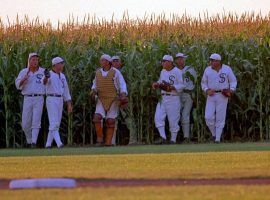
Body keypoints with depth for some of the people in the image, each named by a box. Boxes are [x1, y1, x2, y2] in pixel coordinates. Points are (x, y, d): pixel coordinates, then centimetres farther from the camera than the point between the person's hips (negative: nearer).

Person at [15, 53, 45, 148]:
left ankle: (34, 142, -15)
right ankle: (29, 140, 24)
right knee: (25, 124, 1)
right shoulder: (23, 72, 5)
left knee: (36, 121, -13)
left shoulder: (43, 71, 4)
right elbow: (18, 85, -4)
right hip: (27, 99, 2)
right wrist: (23, 79, -23)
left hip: (39, 99, -1)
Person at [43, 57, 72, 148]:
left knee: (56, 123, 8)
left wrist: (69, 104, 15)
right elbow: (44, 82, -30)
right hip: (51, 100, -8)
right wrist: (46, 78, -55)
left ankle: (48, 144, 14)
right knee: (54, 122, -13)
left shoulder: (62, 76, 16)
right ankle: (59, 143, -21)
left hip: (60, 100, 8)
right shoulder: (49, 75, -7)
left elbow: (66, 91, 20)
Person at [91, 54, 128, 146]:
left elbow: (122, 85, -8)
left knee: (110, 121, -4)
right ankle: (100, 139, -5)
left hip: (113, 100, -3)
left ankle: (108, 142, 5)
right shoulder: (98, 72, 3)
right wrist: (93, 91, -4)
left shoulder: (116, 72, -9)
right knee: (97, 118, -16)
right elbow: (95, 84, 18)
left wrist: (123, 96, -25)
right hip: (102, 100, 3)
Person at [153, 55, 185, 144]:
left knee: (173, 120, -1)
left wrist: (171, 88, -23)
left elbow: (181, 85, -11)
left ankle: (173, 140, 8)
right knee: (158, 117, -5)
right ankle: (163, 137, -3)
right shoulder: (163, 71, 14)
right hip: (163, 97, 7)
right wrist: (156, 84, 5)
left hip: (173, 98, -7)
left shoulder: (177, 72, -9)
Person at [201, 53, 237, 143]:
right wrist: (207, 90, -7)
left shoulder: (227, 69, -3)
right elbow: (203, 83, 12)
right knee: (208, 117, -8)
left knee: (220, 118, -1)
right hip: (211, 95, 2)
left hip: (222, 96, -2)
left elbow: (233, 81, 5)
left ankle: (217, 139, 5)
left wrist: (231, 90, -13)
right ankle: (214, 134, 16)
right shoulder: (208, 70, 3)